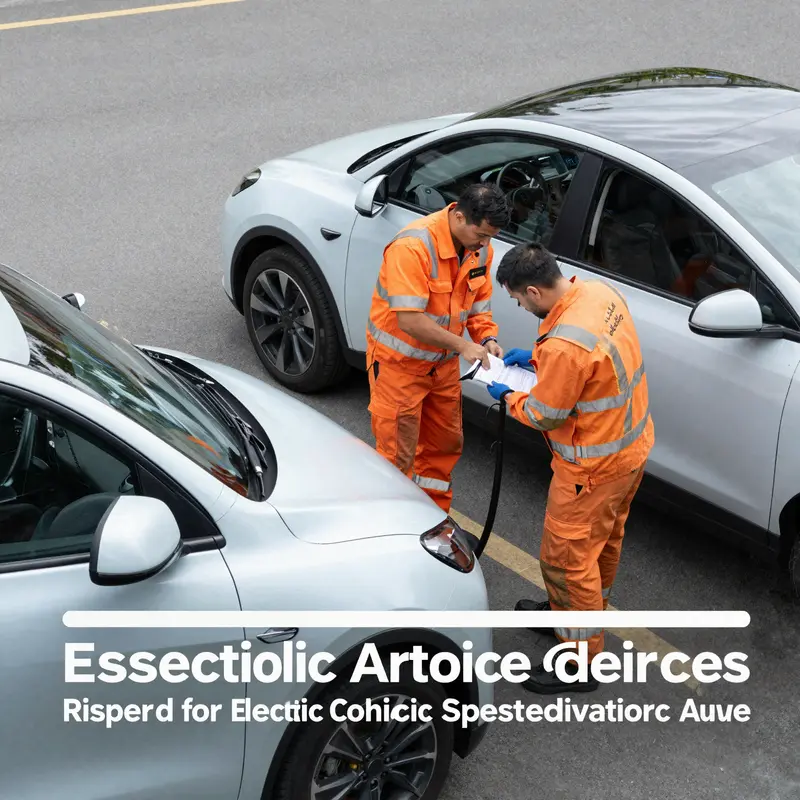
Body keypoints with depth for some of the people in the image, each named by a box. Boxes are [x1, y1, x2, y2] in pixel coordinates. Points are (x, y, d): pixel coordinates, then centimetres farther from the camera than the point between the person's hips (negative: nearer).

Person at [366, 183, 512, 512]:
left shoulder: (480, 249, -6)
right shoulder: (413, 246, -29)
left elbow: (479, 303, 6)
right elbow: (409, 319, -32)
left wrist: (487, 339, -12)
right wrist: (462, 344, -29)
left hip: (443, 362, 8)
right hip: (399, 361, -7)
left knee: (446, 443, 18)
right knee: (398, 453, -1)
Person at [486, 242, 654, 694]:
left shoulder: (565, 344, -34)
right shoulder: (599, 292, -6)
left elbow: (544, 416, -20)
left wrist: (508, 397, -1)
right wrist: (535, 358, 8)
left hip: (596, 467, -10)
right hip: (632, 445, 10)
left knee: (568, 558, 5)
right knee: (605, 540, 26)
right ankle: (573, 613, 48)